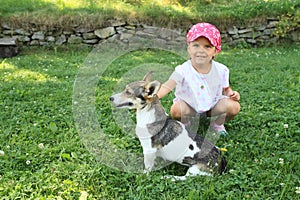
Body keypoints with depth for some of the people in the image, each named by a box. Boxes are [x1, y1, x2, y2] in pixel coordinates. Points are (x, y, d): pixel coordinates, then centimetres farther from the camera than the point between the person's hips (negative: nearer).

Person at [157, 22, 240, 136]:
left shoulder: (221, 70, -14)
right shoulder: (183, 71, -24)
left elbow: (225, 89, 3)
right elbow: (167, 87, -35)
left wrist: (231, 93, -20)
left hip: (213, 106, 2)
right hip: (190, 106, -2)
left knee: (234, 107, -22)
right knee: (176, 110, -32)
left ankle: (217, 124, 10)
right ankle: (186, 125, 5)